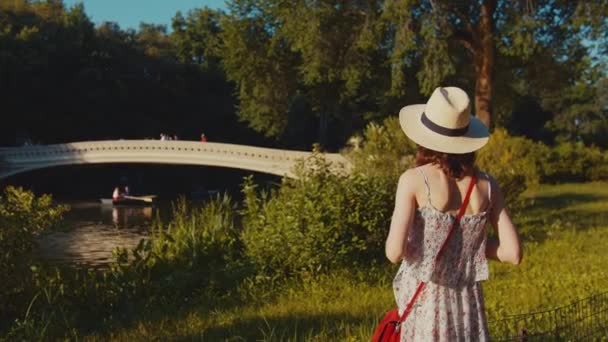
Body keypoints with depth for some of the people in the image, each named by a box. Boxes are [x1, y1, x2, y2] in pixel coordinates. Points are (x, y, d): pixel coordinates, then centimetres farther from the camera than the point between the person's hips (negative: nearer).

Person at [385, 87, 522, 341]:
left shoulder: (414, 180, -10)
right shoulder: (487, 185, 1)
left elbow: (395, 252, -15)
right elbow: (512, 253, 1)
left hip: (423, 302, -4)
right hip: (467, 304, 4)